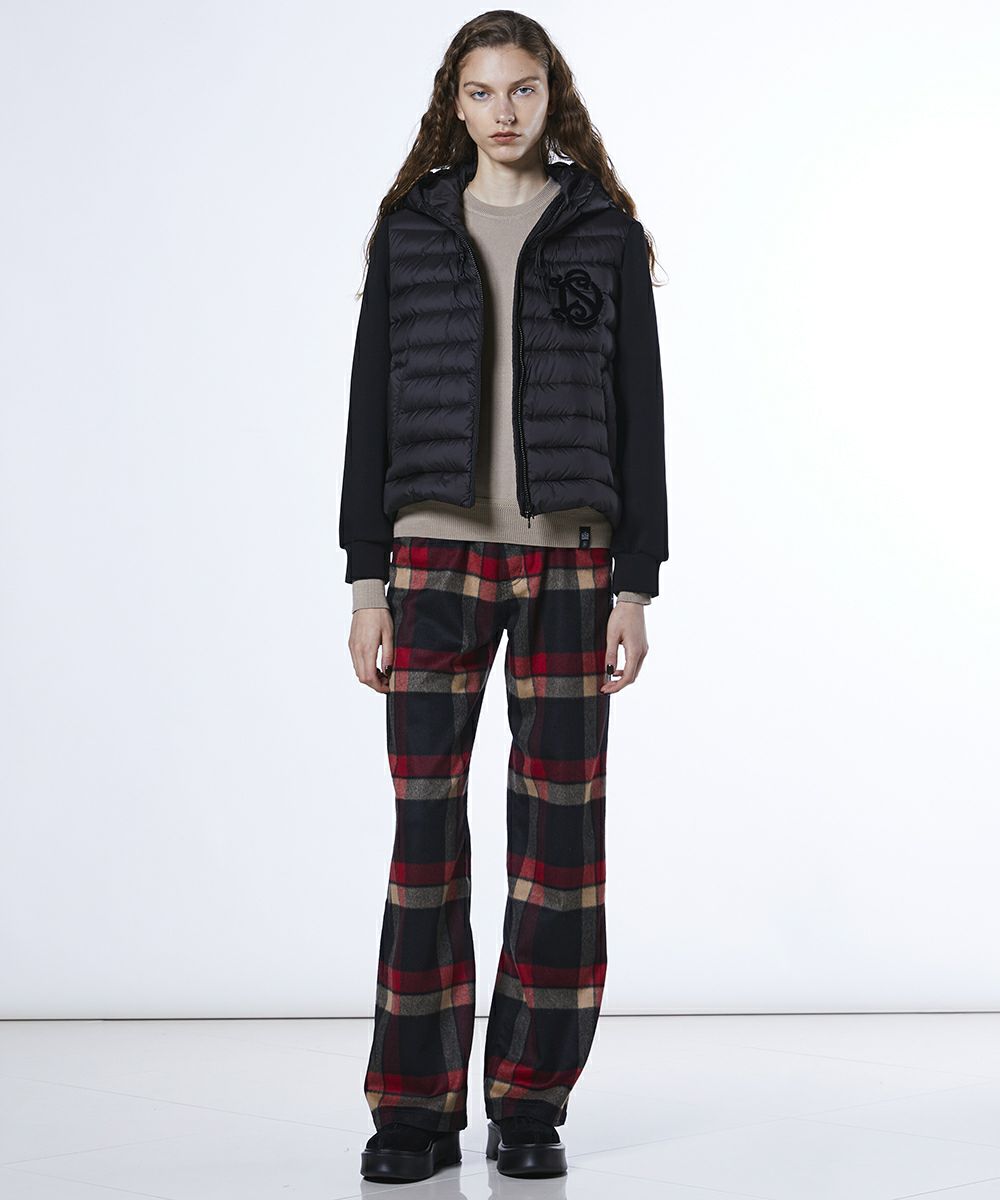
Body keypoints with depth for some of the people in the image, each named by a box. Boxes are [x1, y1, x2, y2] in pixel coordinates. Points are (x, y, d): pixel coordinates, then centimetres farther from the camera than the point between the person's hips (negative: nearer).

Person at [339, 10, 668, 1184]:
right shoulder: (410, 230, 9)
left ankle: (530, 1104, 12)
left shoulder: (606, 233, 6)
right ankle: (416, 1108, 8)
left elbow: (639, 415, 4)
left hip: (569, 558, 0)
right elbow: (372, 409, 7)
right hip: (437, 554, 1)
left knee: (558, 825, 1)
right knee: (425, 824, -1)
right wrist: (367, 580, 1)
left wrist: (635, 583, -3)